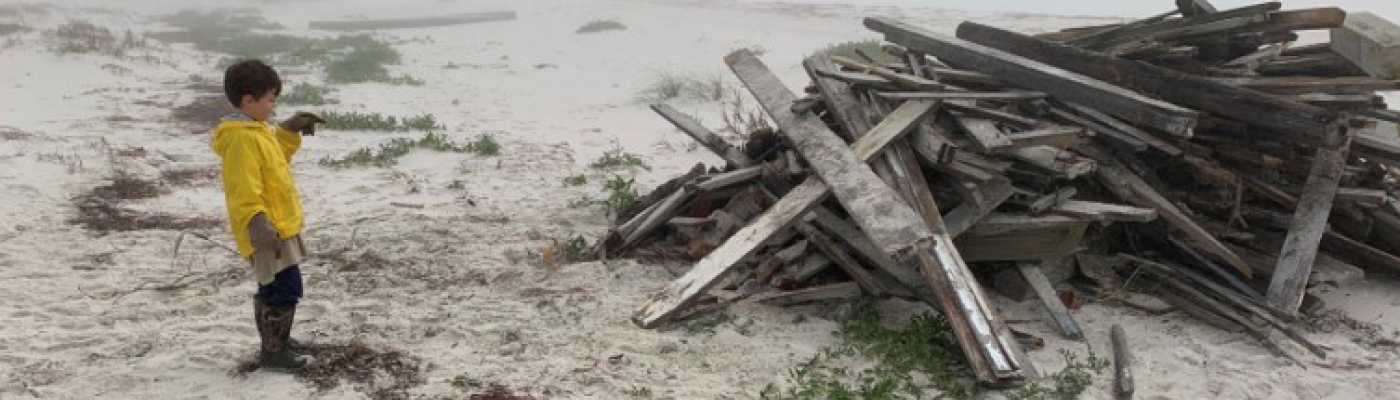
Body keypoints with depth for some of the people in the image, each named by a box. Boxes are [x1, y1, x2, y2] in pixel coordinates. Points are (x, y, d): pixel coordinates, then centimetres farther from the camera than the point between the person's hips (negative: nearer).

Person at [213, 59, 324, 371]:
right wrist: (256, 222, -37)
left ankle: (275, 340, 35)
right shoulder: (242, 138, -21)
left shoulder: (257, 131, 13)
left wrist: (289, 131, 26)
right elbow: (244, 188, -28)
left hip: (279, 227, 11)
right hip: (269, 232, -11)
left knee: (274, 288, 21)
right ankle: (273, 352, 0)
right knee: (286, 289, -9)